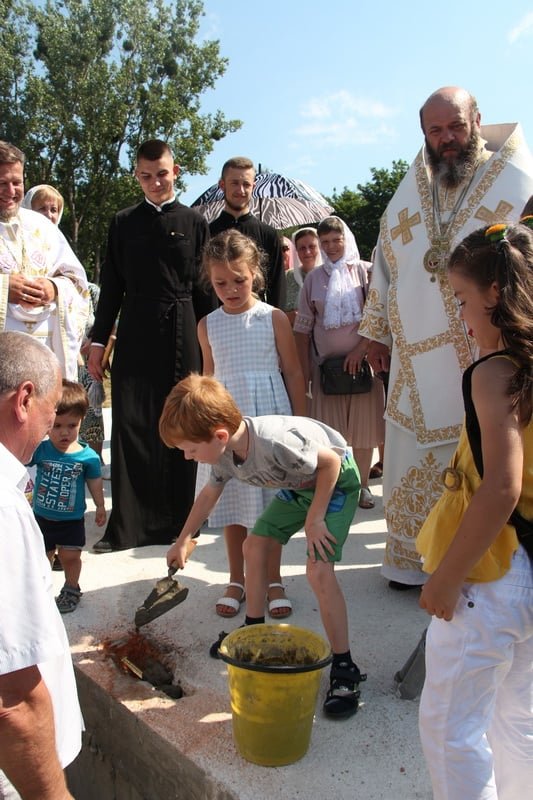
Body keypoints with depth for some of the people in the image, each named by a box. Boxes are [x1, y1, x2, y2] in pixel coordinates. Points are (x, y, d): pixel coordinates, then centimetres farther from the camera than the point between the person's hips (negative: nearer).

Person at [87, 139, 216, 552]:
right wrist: (98, 340, 6)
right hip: (134, 337, 1)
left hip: (183, 336, -1)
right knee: (130, 427, -1)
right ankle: (127, 525, 5)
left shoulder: (195, 222, 8)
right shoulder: (123, 222, 12)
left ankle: (177, 518, 15)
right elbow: (111, 285, 11)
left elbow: (204, 286, 6)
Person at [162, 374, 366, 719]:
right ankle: (254, 630, 29)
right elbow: (210, 493, 7)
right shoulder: (225, 452, -13)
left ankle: (344, 668, -4)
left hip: (336, 479, -8)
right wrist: (183, 541, 17)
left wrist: (314, 518, -22)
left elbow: (331, 461, -28)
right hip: (297, 484, 8)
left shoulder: (274, 441, -40)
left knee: (318, 570, -18)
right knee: (255, 546, 9)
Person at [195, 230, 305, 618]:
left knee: (272, 501, 5)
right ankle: (236, 580, 26)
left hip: (269, 417, -2)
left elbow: (293, 372, -1)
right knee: (231, 503, 10)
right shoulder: (208, 325, 5)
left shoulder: (274, 318, -4)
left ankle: (274, 581, 22)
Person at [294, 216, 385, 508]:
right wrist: (304, 369, 2)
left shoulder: (365, 272, 2)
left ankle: (362, 485, 20)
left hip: (361, 361, -1)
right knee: (329, 429, 3)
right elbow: (303, 328, 7)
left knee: (363, 428, 5)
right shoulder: (314, 278, 6)